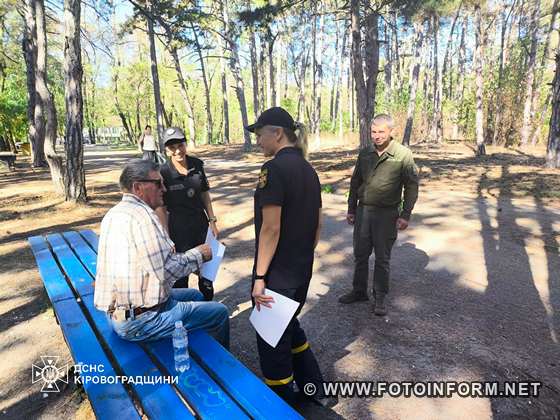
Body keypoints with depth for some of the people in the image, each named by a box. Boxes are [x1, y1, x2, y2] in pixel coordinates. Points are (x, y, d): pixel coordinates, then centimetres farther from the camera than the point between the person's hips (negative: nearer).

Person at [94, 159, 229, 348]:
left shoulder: (114, 213, 8)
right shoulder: (142, 215, -22)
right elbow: (167, 270, -25)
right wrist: (198, 254, -9)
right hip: (141, 321, -10)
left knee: (195, 295, 25)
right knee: (220, 312, 0)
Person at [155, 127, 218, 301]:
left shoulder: (197, 165, -4)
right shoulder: (163, 173, -15)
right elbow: (161, 208, -12)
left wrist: (212, 221, 4)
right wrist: (167, 239, -14)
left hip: (201, 225, 4)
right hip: (179, 230, -4)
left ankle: (207, 303, 42)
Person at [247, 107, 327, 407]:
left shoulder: (274, 168, -18)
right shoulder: (308, 170, 7)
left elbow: (271, 228, -22)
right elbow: (317, 224, 12)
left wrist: (259, 277, -17)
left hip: (278, 274, -8)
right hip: (303, 272, 8)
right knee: (289, 325, 27)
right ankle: (315, 388, 40)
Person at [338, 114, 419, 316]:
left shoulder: (403, 155, -7)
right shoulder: (365, 153, 6)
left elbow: (411, 186, -5)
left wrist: (405, 215, -10)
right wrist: (351, 209, 12)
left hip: (387, 214, -4)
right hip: (363, 210, 4)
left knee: (382, 258, 7)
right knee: (360, 254, 13)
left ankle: (380, 298, 21)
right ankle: (359, 291, 29)